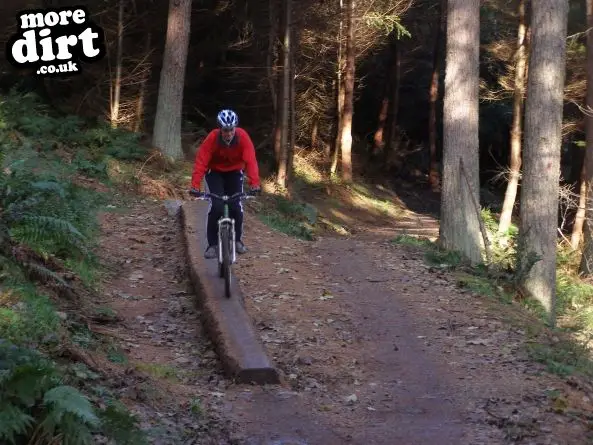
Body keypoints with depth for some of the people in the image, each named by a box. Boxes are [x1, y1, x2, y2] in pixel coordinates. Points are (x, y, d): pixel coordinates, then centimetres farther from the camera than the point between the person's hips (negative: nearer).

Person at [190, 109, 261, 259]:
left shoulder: (242, 137, -27)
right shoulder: (212, 138, -29)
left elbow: (251, 160, -32)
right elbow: (201, 161, -32)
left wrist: (255, 183, -45)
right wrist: (195, 186, -42)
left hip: (234, 172, 1)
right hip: (215, 172, -1)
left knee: (236, 207, -11)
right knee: (216, 206, -19)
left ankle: (237, 239, 12)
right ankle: (212, 244, -8)